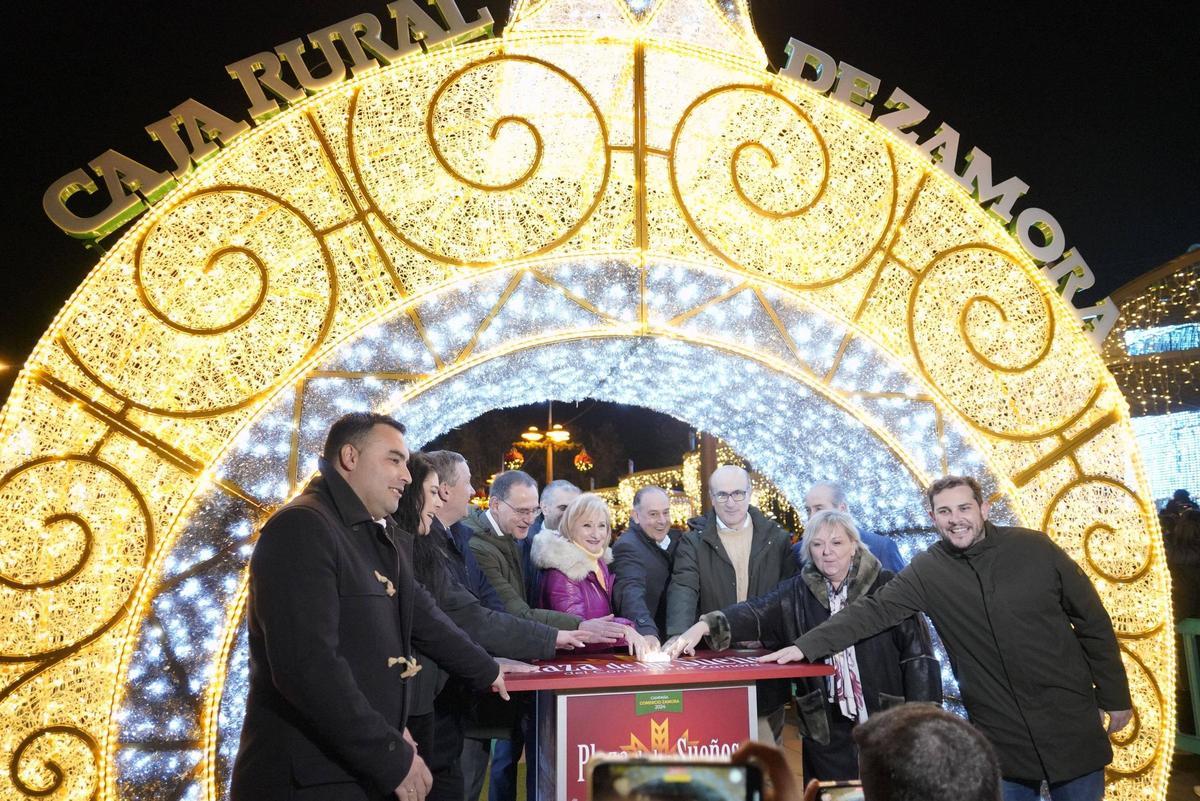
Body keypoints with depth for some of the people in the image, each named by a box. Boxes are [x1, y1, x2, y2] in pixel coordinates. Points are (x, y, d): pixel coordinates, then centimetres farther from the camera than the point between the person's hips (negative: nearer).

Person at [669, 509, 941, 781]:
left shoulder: (885, 587, -3)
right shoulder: (797, 594, 3)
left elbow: (917, 653, -4)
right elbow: (756, 613, -12)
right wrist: (705, 625, -29)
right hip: (826, 728, 2)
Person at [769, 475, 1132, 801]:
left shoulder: (1034, 547, -7)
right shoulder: (927, 571, -7)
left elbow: (1092, 622, 1)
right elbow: (873, 610, -13)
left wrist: (1114, 698, 5)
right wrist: (806, 645, -23)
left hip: (1070, 723, 0)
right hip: (1000, 734, 0)